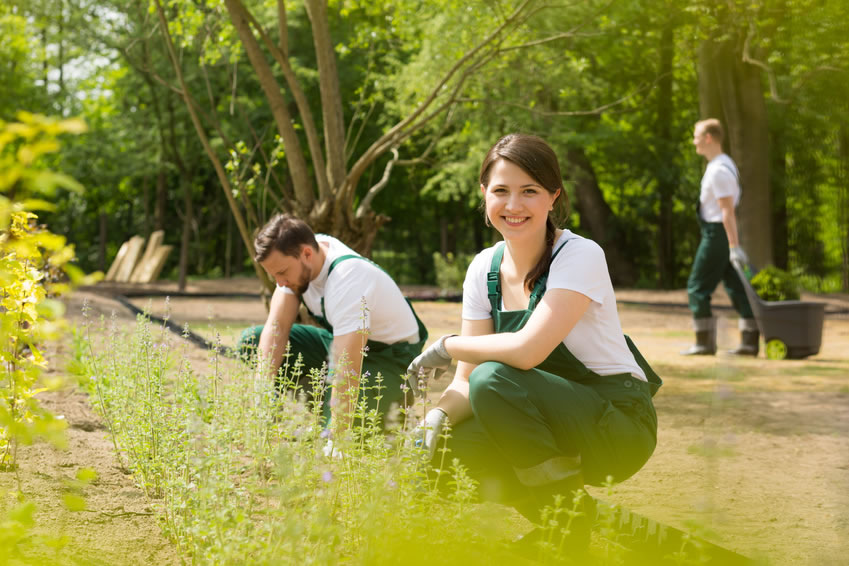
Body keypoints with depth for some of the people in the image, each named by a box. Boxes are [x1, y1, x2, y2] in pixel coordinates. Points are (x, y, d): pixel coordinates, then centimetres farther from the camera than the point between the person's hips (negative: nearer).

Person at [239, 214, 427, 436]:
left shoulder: (348, 279, -36)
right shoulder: (291, 257, -13)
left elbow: (347, 372, -40)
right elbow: (276, 327, -12)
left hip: (390, 358, -8)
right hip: (341, 342, 8)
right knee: (250, 340, -5)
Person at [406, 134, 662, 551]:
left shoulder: (580, 256, -18)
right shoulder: (485, 269, 1)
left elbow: (526, 350, -31)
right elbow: (467, 381, 0)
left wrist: (447, 346, -15)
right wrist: (439, 414, -22)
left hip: (618, 425, -6)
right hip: (549, 421, 6)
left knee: (494, 378, -28)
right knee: (443, 442, -18)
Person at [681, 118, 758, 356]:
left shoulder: (719, 171, -18)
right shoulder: (723, 164, 14)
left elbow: (728, 210, -23)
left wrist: (734, 246, -25)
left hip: (716, 233, -10)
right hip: (717, 232, 10)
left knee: (698, 288, -2)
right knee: (736, 287, 9)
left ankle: (705, 342, 2)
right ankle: (750, 341, 10)